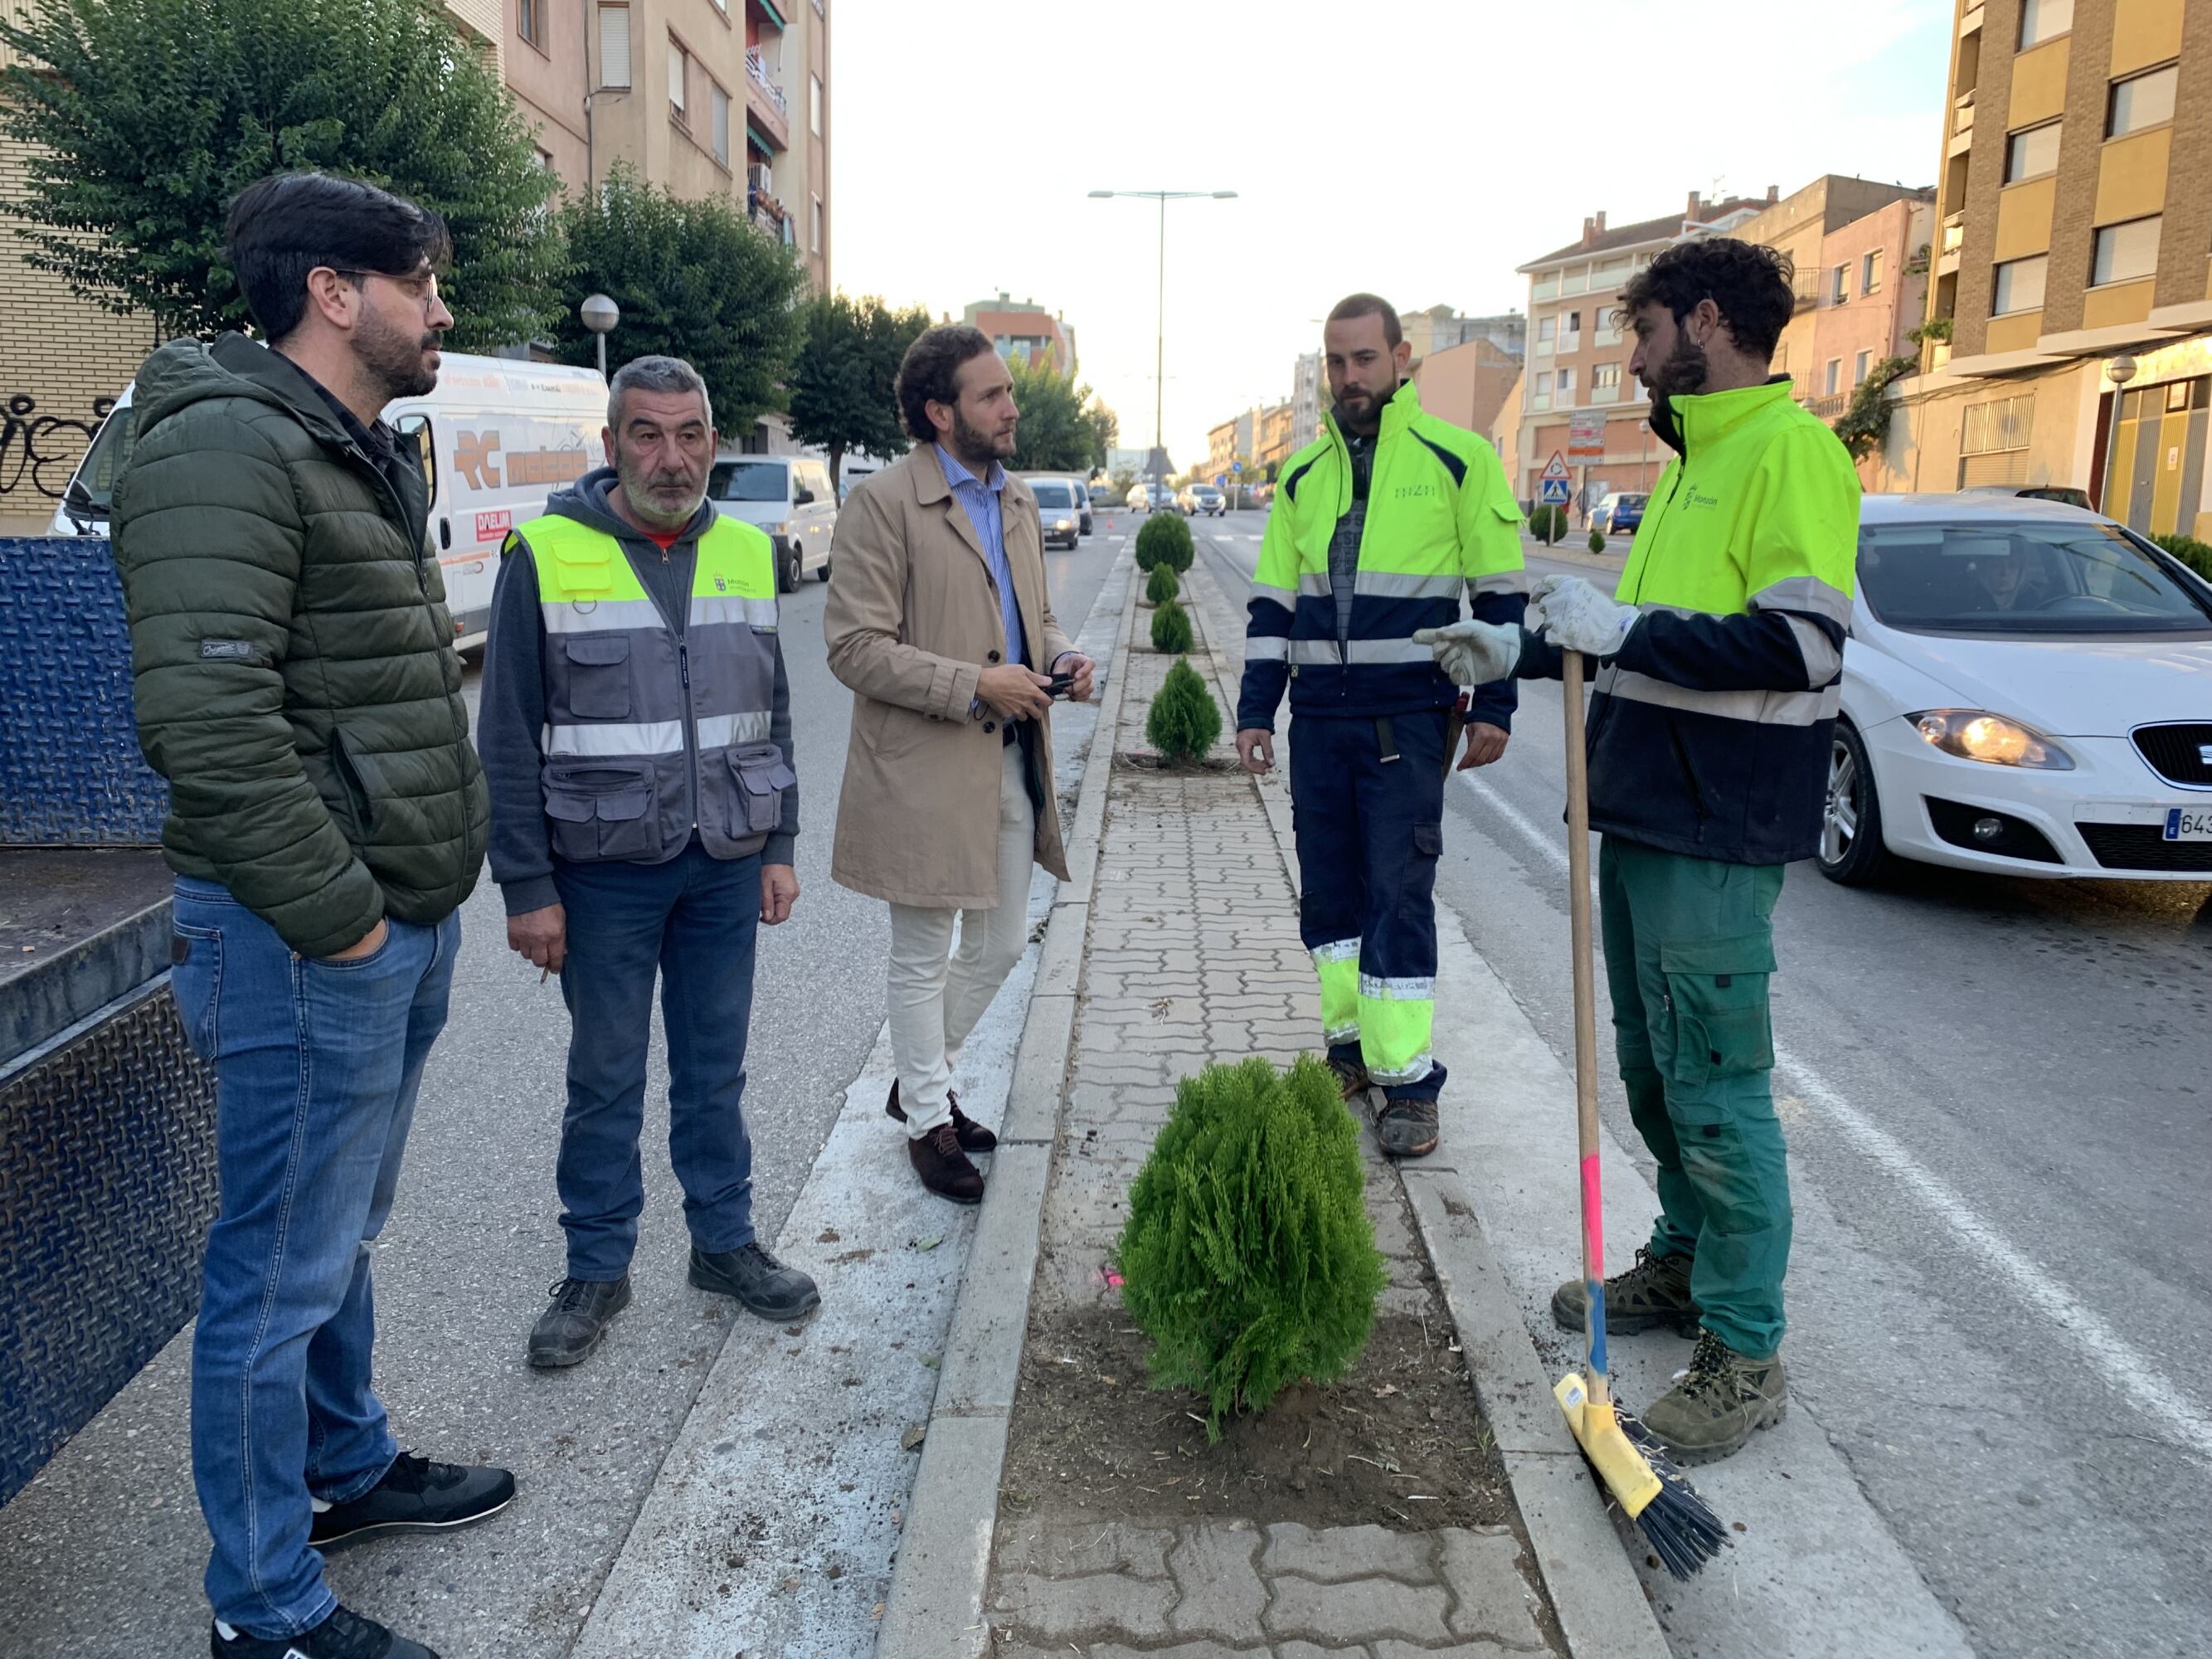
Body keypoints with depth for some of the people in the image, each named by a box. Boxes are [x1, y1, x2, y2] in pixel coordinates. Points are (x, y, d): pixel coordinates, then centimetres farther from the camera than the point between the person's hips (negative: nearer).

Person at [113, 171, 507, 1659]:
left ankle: (349, 1465, 43)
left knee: (343, 1233, 24)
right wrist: (333, 915, -19)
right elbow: (205, 717, -25)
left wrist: (425, 891, 16)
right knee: (285, 1270, 3)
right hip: (310, 937, -10)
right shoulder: (229, 448, -16)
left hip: (400, 922, 10)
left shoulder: (368, 456, 16)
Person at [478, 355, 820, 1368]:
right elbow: (510, 738, -7)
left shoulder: (746, 552, 6)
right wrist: (527, 887, -9)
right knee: (606, 1077, 9)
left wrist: (779, 846, 8)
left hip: (727, 865, 4)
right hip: (605, 869, -3)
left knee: (715, 1066, 15)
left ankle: (725, 1241, 30)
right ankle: (597, 1267, 25)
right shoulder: (546, 554, -8)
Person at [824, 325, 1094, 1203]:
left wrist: (1060, 658, 0)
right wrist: (973, 685, -21)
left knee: (1001, 943, 16)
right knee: (923, 958, 7)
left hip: (1012, 762, 8)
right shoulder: (882, 501, -12)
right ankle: (928, 1121, 25)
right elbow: (854, 647, -16)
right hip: (925, 769, -7)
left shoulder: (1018, 500, 12)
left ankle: (920, 1077, 38)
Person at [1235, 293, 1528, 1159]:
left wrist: (1492, 707, -5)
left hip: (1408, 719, -5)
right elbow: (1273, 603, 14)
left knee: (1398, 897, -5)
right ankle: (1351, 1042, 25)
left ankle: (1409, 1079, 4)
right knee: (1329, 891, 10)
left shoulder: (1457, 459, -2)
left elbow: (1502, 591, -1)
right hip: (1318, 718, 5)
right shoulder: (1302, 475, 11)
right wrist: (1254, 712, 8)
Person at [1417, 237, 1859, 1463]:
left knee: (1715, 1087, -3)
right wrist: (1527, 652, 18)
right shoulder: (1694, 459, 18)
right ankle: (1681, 1265, 36)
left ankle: (1745, 1353, 10)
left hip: (1715, 829, -10)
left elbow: (1800, 645, -23)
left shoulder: (1791, 450, -13)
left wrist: (1624, 630, -22)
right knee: (1652, 1065, 19)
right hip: (1643, 809, 10)